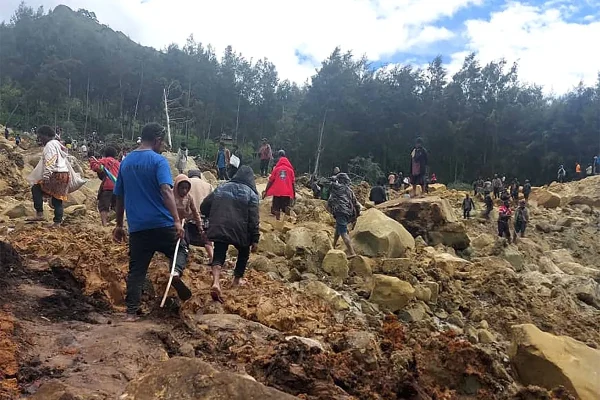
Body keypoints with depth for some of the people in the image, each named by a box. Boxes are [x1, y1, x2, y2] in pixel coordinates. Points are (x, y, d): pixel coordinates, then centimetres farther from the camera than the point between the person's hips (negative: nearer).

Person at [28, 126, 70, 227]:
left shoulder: (49, 145, -7)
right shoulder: (58, 144, 22)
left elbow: (50, 164, -18)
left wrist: (45, 177, -22)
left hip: (56, 175, -10)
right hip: (64, 174, 10)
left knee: (36, 189, -4)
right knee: (58, 199, 9)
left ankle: (39, 214, -9)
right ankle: (58, 222, 9)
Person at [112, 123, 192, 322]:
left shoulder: (126, 162, 12)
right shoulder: (158, 160, -7)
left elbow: (119, 197, 16)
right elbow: (166, 191, -21)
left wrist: (119, 225, 23)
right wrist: (177, 220, -25)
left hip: (137, 227, 5)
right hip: (161, 223, -4)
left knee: (136, 270, 11)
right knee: (180, 250, 18)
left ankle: (131, 312, 9)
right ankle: (176, 272, -11)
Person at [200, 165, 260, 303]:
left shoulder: (221, 188, 12)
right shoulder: (251, 193, 1)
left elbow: (204, 207, 12)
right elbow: (253, 219, -7)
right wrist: (255, 239, -4)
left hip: (219, 229, 2)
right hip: (240, 231, -2)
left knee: (219, 255, 5)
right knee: (244, 252, 24)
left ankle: (215, 283, -19)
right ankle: (237, 279, 33)